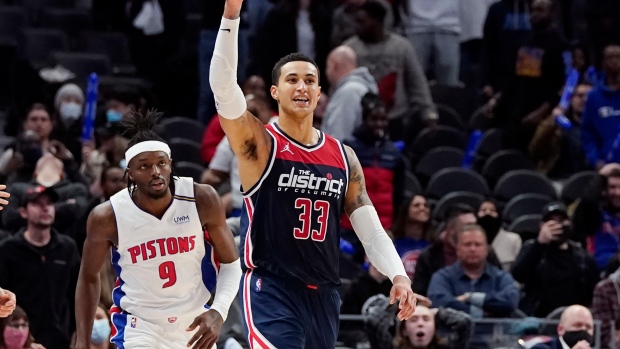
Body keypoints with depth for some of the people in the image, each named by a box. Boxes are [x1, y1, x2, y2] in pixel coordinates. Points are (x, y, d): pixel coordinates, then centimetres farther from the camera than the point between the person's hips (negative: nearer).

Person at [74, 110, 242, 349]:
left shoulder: (202, 200, -14)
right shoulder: (108, 217, -16)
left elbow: (231, 264, -3)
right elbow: (89, 277, 1)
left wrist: (218, 312, -20)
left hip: (195, 324, 2)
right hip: (139, 328, -2)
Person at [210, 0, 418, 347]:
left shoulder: (343, 156, 10)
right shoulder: (259, 143, -4)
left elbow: (371, 229, 9)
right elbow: (224, 87, -21)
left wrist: (399, 276, -9)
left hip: (323, 294, 6)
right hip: (271, 289, -6)